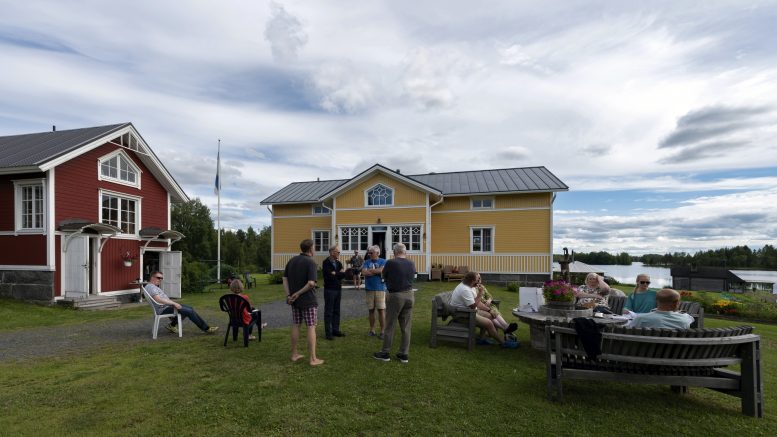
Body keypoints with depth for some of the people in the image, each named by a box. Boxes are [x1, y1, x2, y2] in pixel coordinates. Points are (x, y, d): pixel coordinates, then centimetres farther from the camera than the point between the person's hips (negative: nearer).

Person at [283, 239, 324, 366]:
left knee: (295, 326, 16)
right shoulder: (311, 262, -15)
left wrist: (289, 295, -2)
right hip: (308, 300, -6)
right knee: (311, 328, 0)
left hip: (295, 300, 6)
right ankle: (313, 359, 3)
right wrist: (298, 293, -15)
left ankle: (294, 354, 25)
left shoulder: (292, 261, 6)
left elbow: (285, 279, 4)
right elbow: (311, 283, -25)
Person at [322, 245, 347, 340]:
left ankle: (335, 330, 21)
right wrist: (339, 273, -11)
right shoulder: (326, 263, -11)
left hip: (338, 289, 7)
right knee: (328, 312, 0)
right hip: (329, 290, -7)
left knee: (336, 311, 12)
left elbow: (344, 274, -2)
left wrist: (335, 274, -17)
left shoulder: (338, 263, 10)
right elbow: (329, 276, -22)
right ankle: (328, 332, 5)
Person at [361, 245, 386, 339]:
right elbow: (364, 272, -7)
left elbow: (381, 270, -17)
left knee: (381, 310, -3)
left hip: (380, 289, -3)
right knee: (371, 310, 9)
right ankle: (372, 330, 20)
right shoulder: (367, 262, 8)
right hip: (369, 289, 3)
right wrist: (377, 272, -10)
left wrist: (370, 270, -5)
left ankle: (382, 331, 4)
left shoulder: (383, 261, 1)